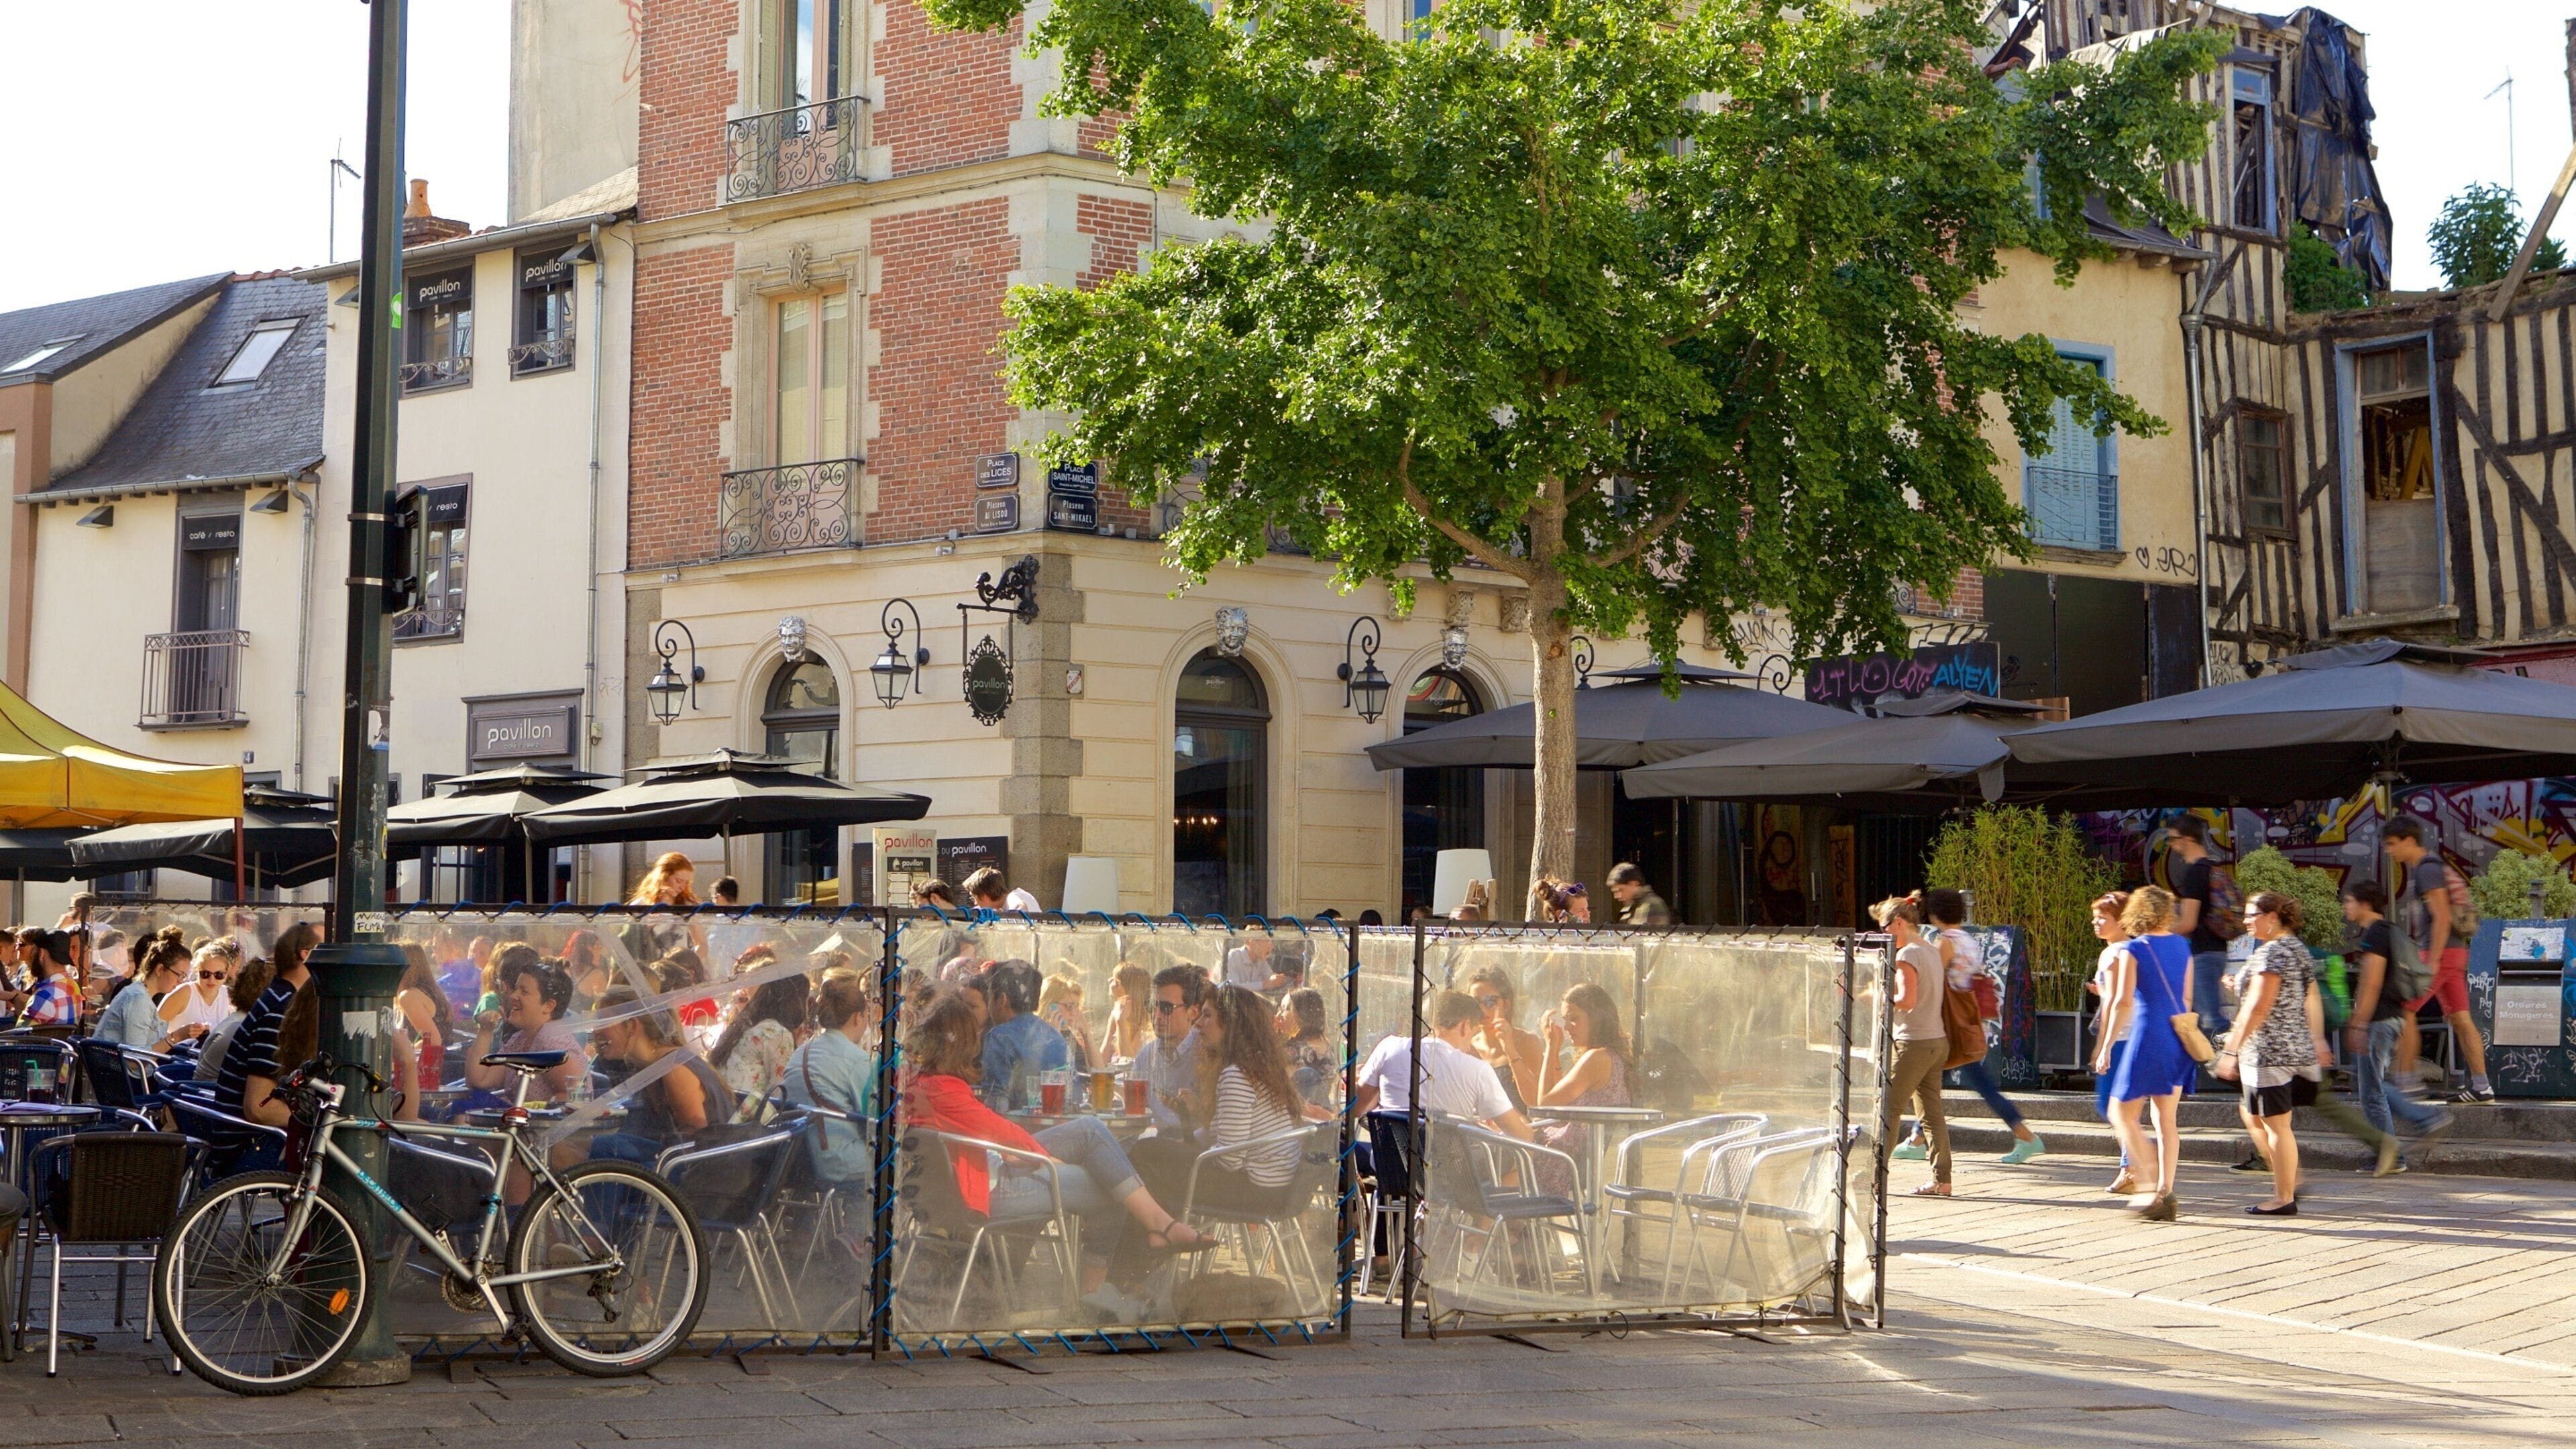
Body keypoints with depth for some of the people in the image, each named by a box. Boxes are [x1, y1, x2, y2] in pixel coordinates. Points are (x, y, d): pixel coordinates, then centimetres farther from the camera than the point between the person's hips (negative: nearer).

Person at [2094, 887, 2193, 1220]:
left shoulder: (2133, 950, -7)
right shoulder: (2182, 946, 10)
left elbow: (2123, 1002, -12)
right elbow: (2186, 998, 14)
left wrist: (2107, 1046, -8)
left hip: (2147, 1035, -6)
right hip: (2179, 1036, 6)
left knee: (2123, 1114, 3)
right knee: (2167, 1119, 9)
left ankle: (2151, 1186, -8)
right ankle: (2165, 1192, 5)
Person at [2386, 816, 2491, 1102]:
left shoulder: (2428, 869, -12)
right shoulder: (2422, 869, 18)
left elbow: (2442, 917, -20)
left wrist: (2432, 961, -22)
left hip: (2440, 952, -10)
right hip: (2455, 953, 10)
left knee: (2403, 1012, -7)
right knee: (2460, 1019, 7)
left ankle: (2405, 1081, -6)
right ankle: (2481, 1086, 6)